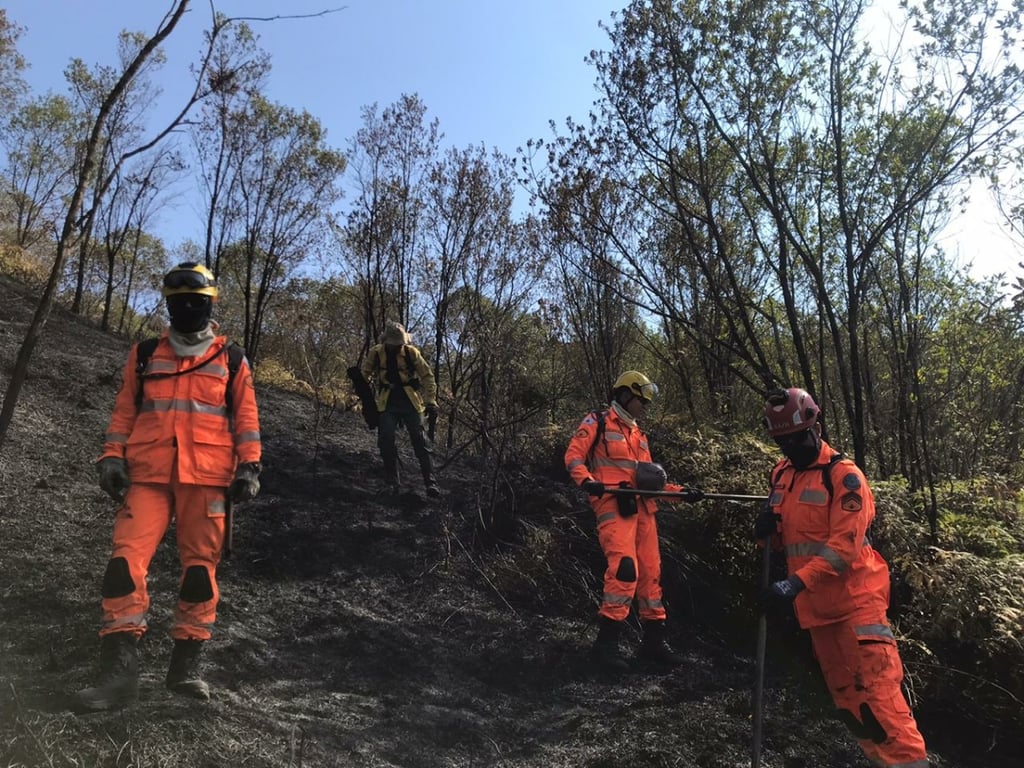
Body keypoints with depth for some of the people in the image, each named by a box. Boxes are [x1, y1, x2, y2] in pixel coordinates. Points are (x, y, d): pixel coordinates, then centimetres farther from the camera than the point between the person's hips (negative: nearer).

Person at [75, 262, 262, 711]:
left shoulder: (232, 360, 13)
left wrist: (249, 466, -2)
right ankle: (119, 668, -10)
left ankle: (186, 665, 9)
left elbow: (246, 416, 9)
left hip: (206, 477, -1)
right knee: (127, 558, -12)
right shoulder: (145, 354, 17)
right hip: (148, 474, 1)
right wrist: (112, 456, 3)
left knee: (200, 565, -1)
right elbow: (124, 410, 15)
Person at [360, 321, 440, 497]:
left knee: (420, 441, -3)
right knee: (386, 439, -10)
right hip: (388, 404, 1)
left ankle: (430, 482, -1)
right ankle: (392, 480, 6)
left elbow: (427, 376, -4)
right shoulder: (376, 353, -3)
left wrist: (430, 401, -10)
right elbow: (365, 375, 13)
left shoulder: (411, 352, -7)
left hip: (410, 403, -1)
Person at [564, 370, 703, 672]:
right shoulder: (597, 422, 3)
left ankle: (654, 640, 19)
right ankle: (606, 643, -13)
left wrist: (681, 491, 12)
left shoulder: (638, 434, 25)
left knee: (650, 572, 8)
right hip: (613, 503, -8)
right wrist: (586, 480, -25)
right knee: (625, 568, -21)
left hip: (642, 506, 8)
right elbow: (573, 455, -6)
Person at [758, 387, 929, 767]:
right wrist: (767, 529, -7)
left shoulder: (844, 475, -13)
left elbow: (845, 544, -22)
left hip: (855, 600, -7)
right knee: (846, 695, 14)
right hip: (815, 606, 7)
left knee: (876, 691, -11)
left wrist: (796, 583, -31)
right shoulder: (781, 475, 9)